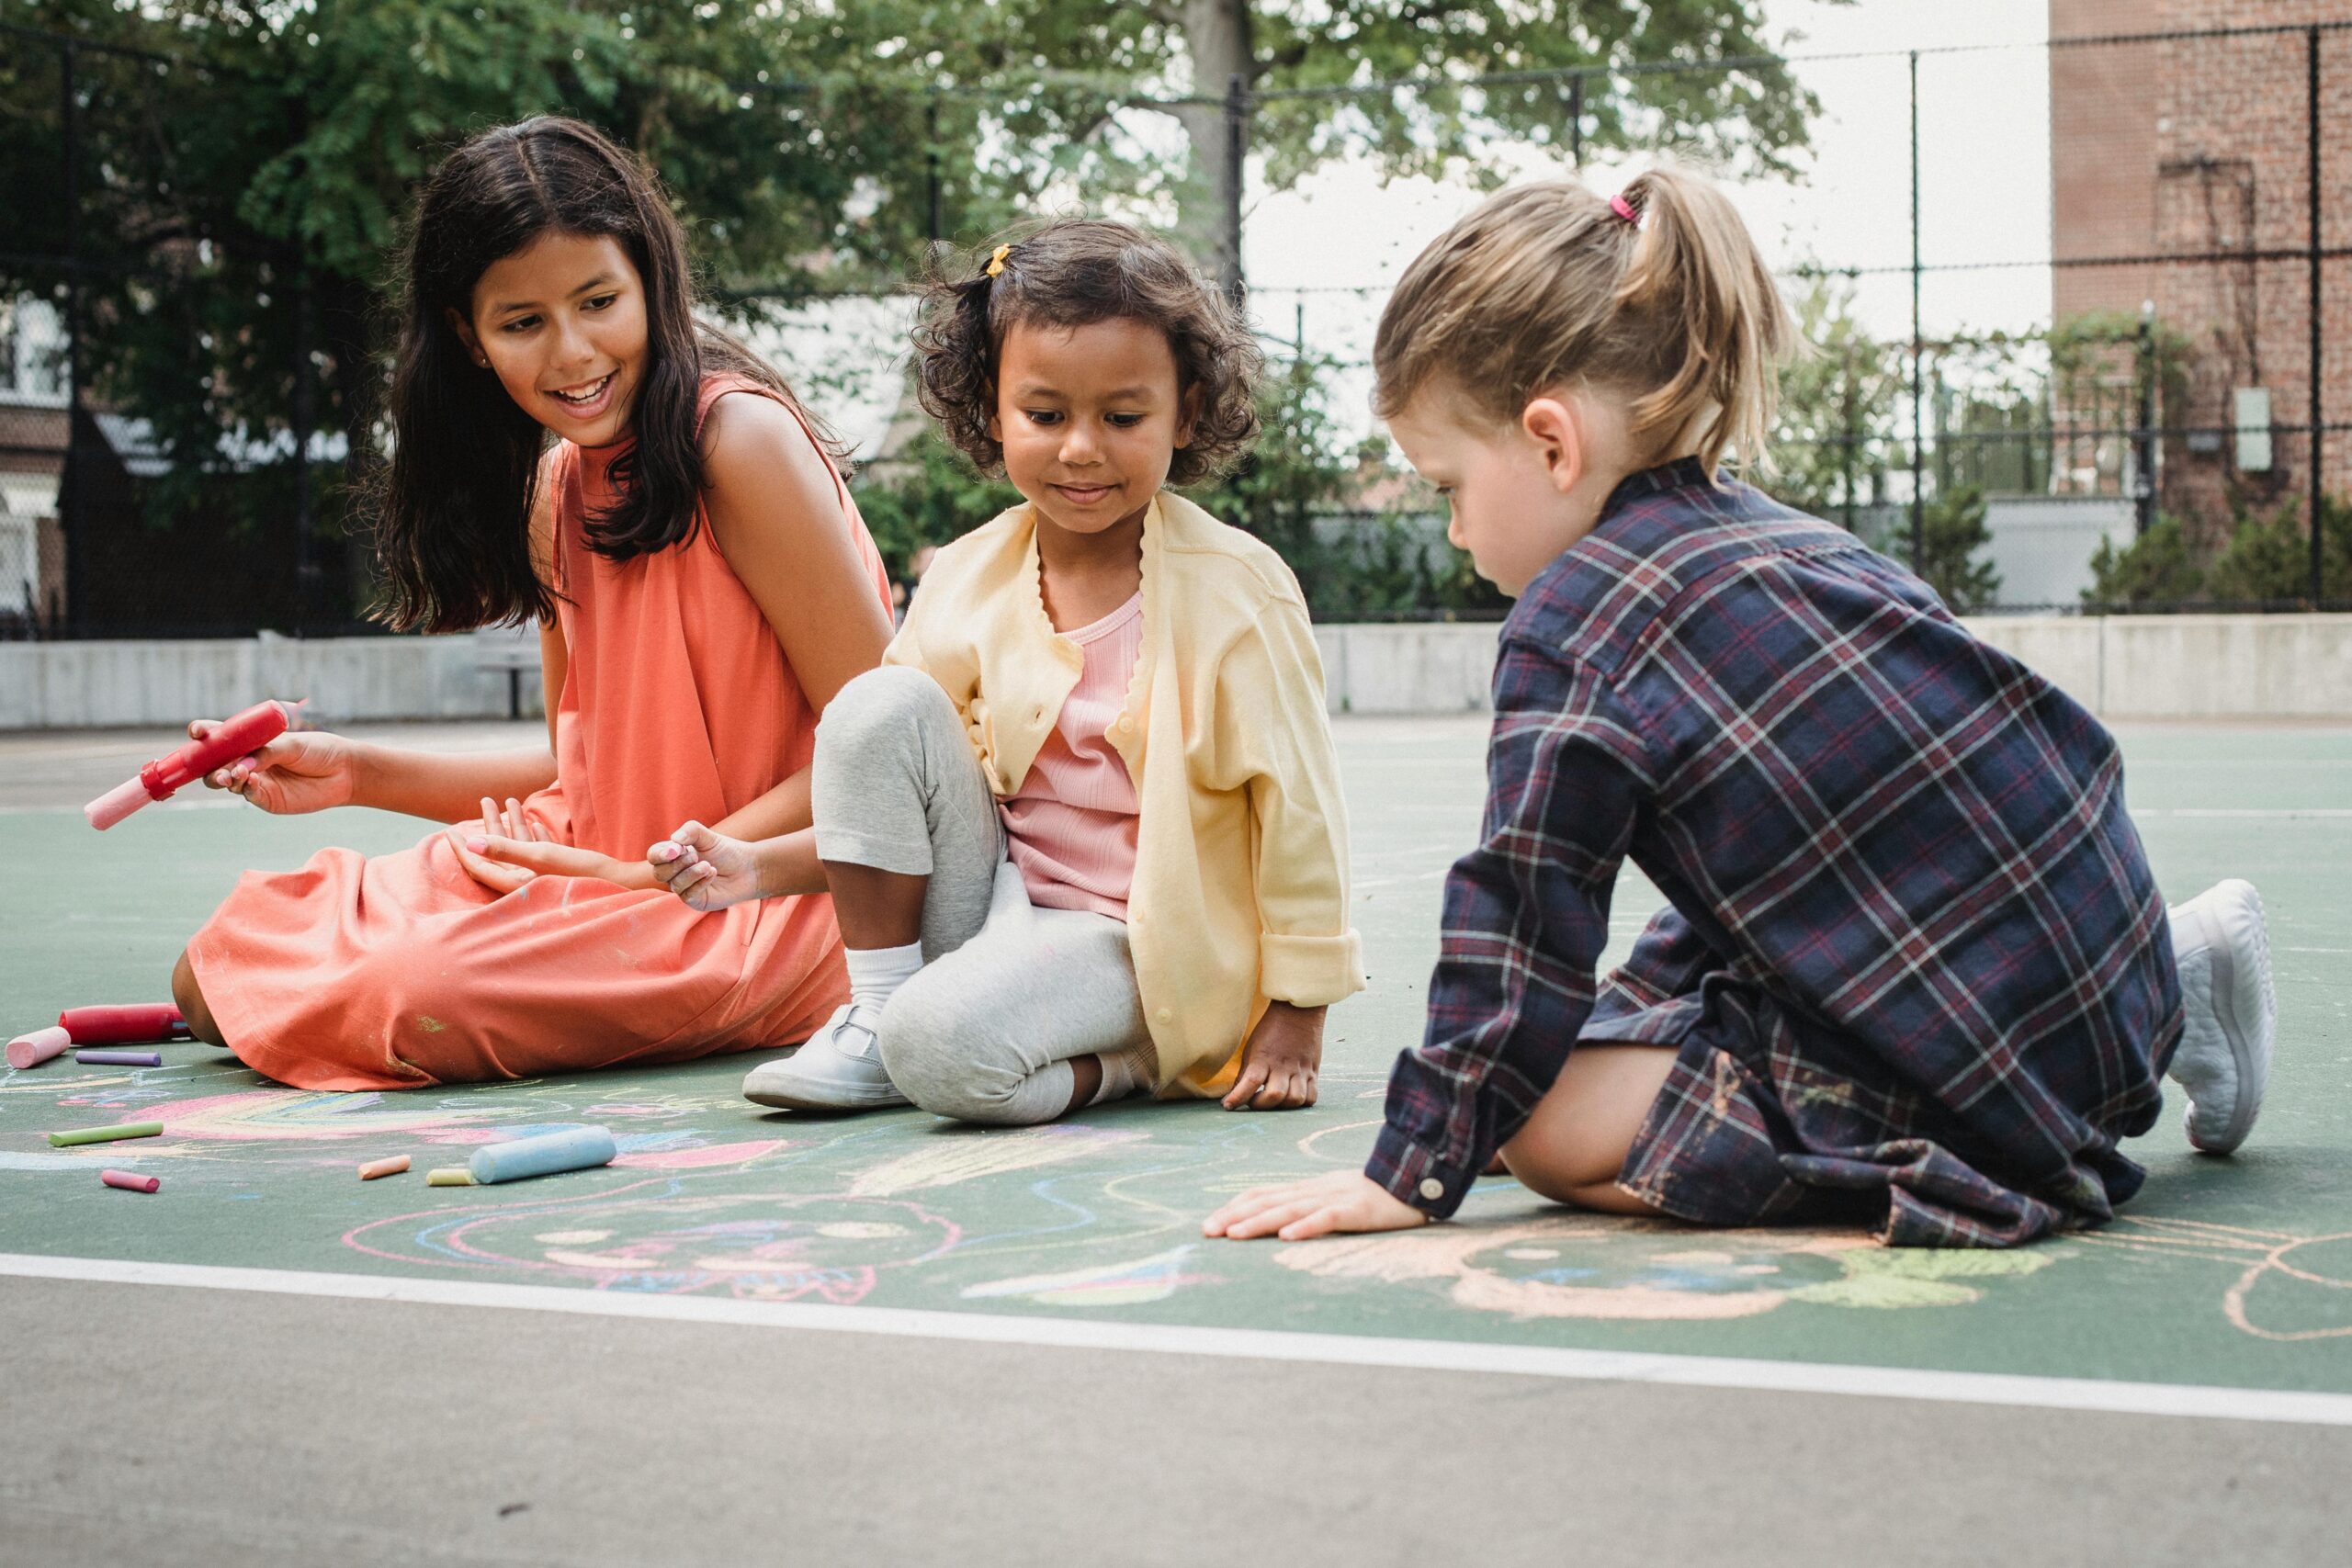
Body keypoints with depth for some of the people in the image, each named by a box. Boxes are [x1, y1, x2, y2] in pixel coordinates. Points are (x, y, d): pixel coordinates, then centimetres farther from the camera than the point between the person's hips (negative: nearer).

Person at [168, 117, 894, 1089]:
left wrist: (646, 877, -19)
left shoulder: (740, 438, -16)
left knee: (423, 990, -29)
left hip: (753, 896, -7)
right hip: (608, 863, 7)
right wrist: (356, 773, 7)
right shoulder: (556, 487, 9)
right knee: (216, 972, -3)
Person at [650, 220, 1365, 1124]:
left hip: (1134, 939, -6)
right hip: (998, 898, 6)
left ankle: (1121, 1064, -2)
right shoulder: (964, 582, 2)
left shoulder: (1236, 590, -11)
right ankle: (874, 1019, -6)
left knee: (942, 1040, -33)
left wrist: (1297, 1018, -9)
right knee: (877, 703, -17)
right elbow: (886, 780, 11)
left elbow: (1297, 806, -8)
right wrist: (766, 864, -4)